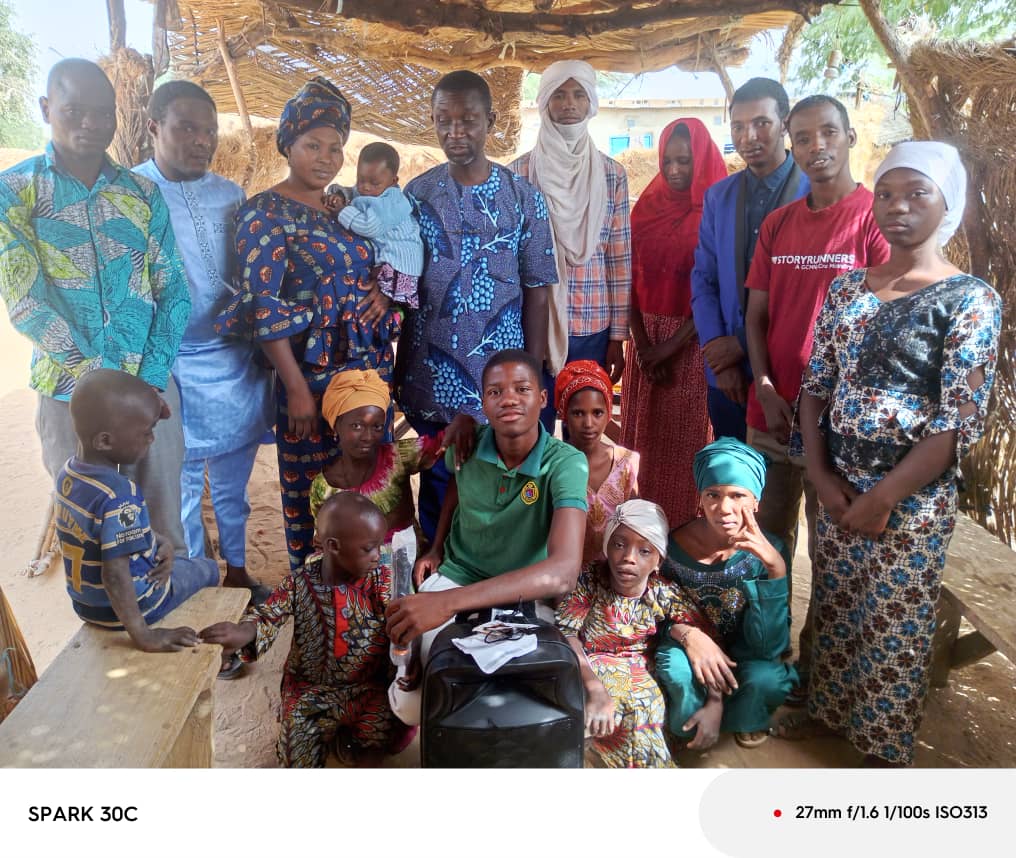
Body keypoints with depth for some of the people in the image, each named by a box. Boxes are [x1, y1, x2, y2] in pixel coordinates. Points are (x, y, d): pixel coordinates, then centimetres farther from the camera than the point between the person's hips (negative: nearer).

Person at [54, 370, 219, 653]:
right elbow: (115, 575, -36)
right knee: (207, 569, 17)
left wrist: (161, 542, -5)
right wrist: (143, 635, -30)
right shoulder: (120, 496, -35)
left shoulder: (68, 472, -7)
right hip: (132, 606, -7)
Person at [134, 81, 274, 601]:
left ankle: (236, 572, 33)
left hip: (238, 362, 4)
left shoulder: (230, 195, 8)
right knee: (182, 485, 9)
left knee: (233, 482, 16)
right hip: (176, 368, -4)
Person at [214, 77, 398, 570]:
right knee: (312, 494, 5)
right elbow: (262, 307, -14)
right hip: (313, 375, -6)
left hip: (371, 368, 6)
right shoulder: (265, 212, -7)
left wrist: (384, 288, -2)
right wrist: (296, 388, -18)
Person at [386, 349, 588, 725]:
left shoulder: (566, 464, -25)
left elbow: (563, 572, -41)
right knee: (411, 705, -17)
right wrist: (436, 549, 6)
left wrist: (449, 601, -49)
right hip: (455, 576, 2)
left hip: (525, 593, -1)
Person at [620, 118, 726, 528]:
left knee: (683, 436, 3)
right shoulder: (647, 207, 6)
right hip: (645, 336, 4)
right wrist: (642, 342, -7)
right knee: (642, 432, 8)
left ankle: (681, 528, 15)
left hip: (692, 339, -4)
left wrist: (672, 345, -13)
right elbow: (631, 279, 3)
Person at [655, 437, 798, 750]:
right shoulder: (673, 546, -22)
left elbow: (768, 647, -24)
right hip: (688, 651, -1)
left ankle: (745, 718, 6)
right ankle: (690, 721, 2)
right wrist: (689, 635, -29)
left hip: (742, 655, 1)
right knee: (676, 668, -33)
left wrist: (776, 569, -36)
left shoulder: (769, 551, -20)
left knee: (767, 679, -31)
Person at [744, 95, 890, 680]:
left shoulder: (875, 217, -7)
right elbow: (757, 314, 9)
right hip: (773, 407, 5)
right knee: (771, 528, 16)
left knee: (829, 540, 9)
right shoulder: (778, 223, 10)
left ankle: (816, 655, 27)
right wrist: (766, 390, -3)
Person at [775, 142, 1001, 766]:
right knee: (835, 608, 17)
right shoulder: (847, 288, 5)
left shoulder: (972, 300, -10)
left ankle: (886, 746, 30)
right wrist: (821, 474, -6)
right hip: (838, 484, 5)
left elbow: (962, 421, -14)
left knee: (895, 625, 8)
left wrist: (884, 498, -16)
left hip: (914, 495, -4)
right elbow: (815, 386, 5)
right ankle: (829, 709, 39)